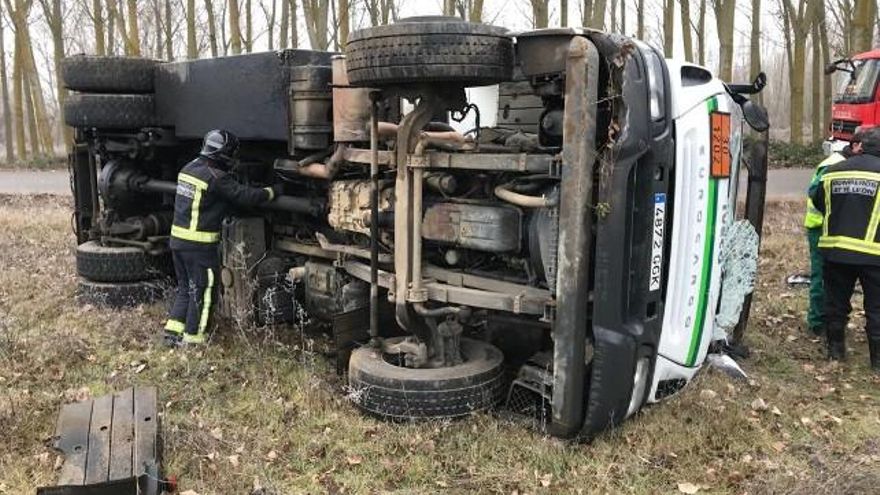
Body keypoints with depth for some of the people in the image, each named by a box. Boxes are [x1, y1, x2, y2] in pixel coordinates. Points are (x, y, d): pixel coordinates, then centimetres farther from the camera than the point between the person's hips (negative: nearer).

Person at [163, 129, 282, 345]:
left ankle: (173, 331, 20)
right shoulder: (216, 177, -18)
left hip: (178, 238, 8)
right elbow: (246, 196, -17)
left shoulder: (189, 168, 9)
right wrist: (273, 191, -4)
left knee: (185, 288, 20)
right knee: (203, 291, 5)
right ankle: (192, 337, 12)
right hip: (199, 244, -8)